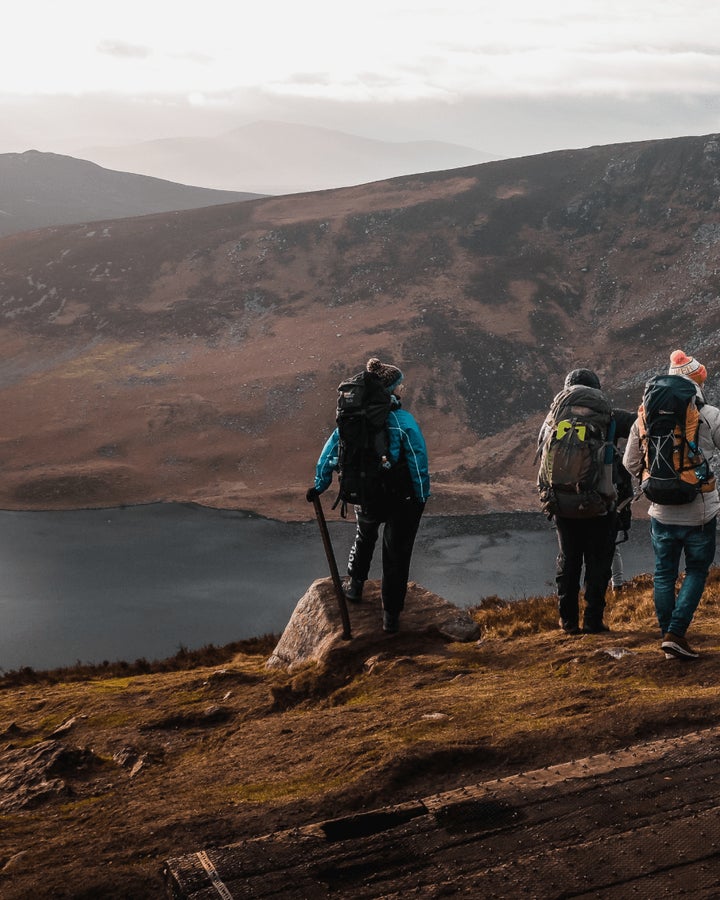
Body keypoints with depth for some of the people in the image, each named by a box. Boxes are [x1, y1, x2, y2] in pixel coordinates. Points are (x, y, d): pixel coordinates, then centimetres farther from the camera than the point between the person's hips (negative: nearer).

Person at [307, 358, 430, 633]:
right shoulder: (404, 421, -21)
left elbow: (330, 450, 0)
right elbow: (418, 463, -18)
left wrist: (320, 484, 12)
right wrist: (422, 496, -3)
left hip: (365, 495, 3)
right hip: (401, 497, -3)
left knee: (364, 537, 33)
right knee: (396, 552, 13)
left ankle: (355, 585, 50)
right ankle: (391, 615, 21)